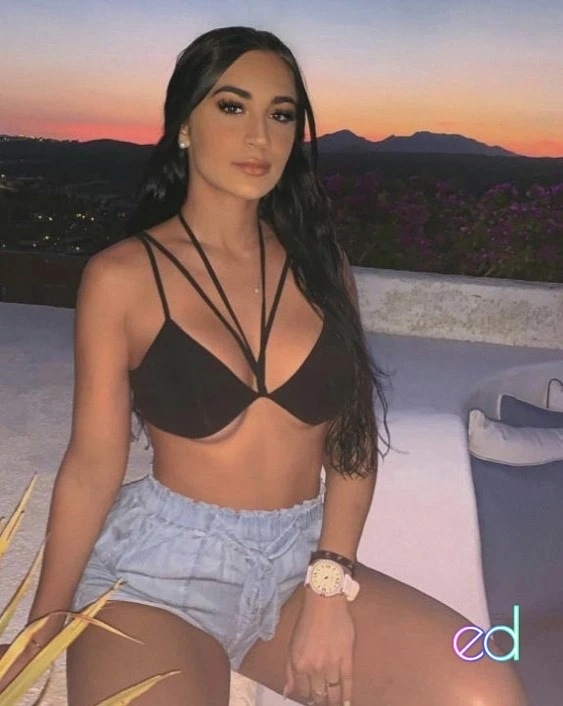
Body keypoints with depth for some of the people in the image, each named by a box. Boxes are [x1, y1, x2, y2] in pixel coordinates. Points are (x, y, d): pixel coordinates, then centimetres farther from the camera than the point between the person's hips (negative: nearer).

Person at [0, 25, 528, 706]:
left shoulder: (320, 264, 4)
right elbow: (92, 465, -3)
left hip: (303, 557, 4)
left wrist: (330, 589, -8)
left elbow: (354, 442, 3)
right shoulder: (122, 275, -5)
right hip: (163, 563, -3)